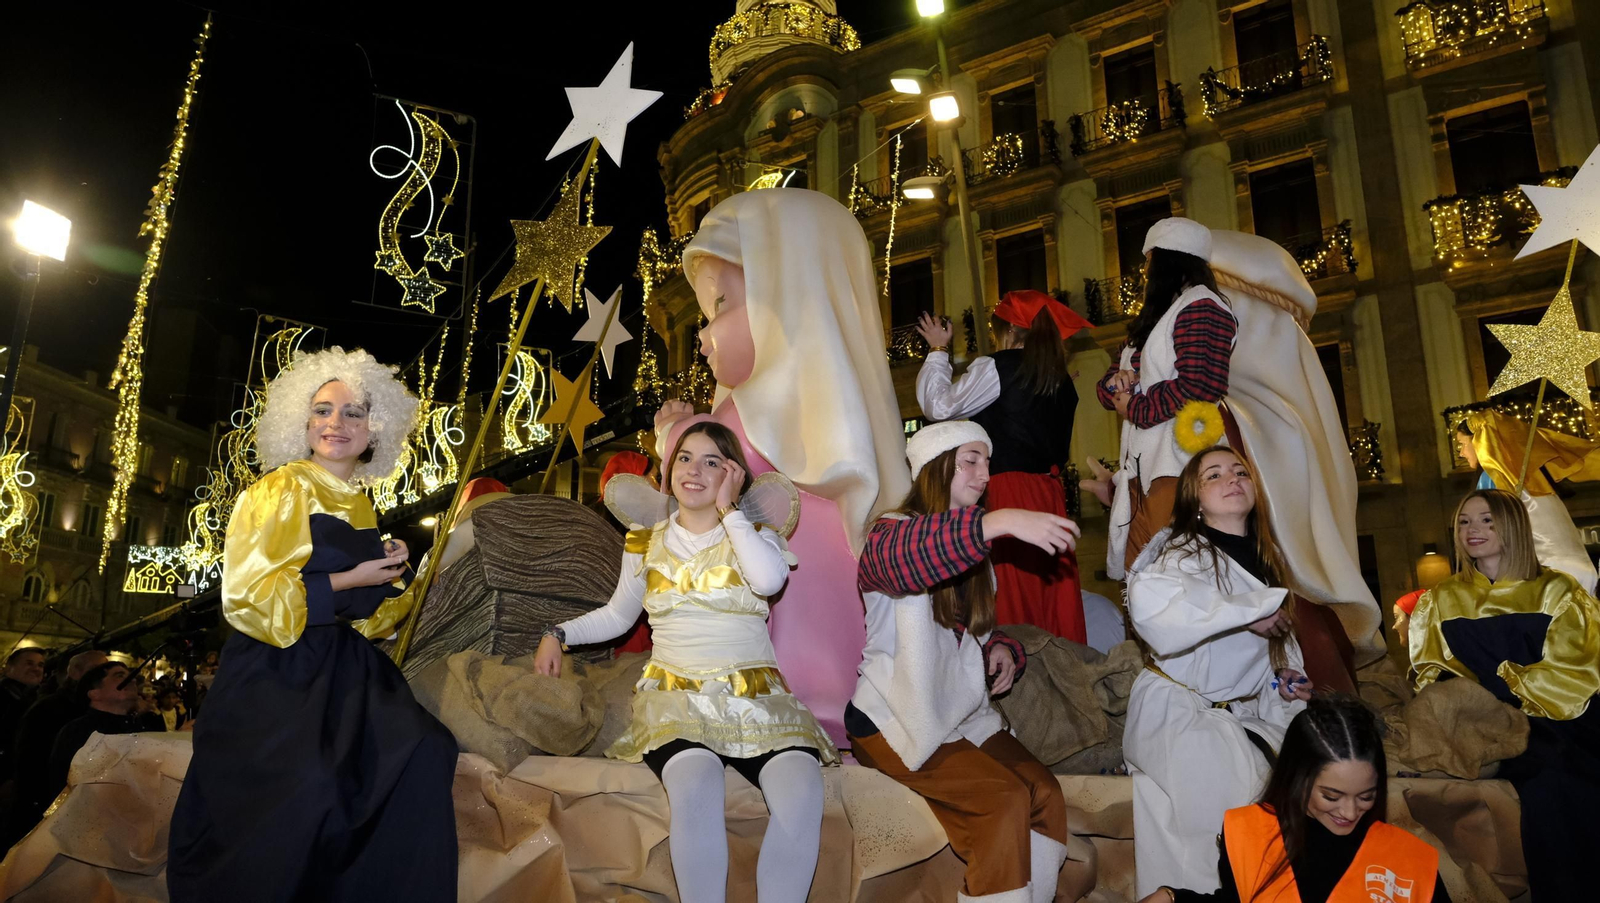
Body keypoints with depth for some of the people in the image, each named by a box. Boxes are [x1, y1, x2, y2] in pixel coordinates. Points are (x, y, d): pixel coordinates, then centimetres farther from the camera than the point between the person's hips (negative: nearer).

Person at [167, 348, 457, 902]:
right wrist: (352, 578, -9)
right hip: (278, 670, -6)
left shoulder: (360, 506, 16)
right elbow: (249, 594, -10)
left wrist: (387, 576, 4)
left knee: (423, 752, -19)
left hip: (345, 669, 6)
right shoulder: (282, 489, -3)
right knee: (307, 784, -28)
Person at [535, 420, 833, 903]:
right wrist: (558, 634, 14)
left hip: (755, 697, 0)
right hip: (675, 696, 1)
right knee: (696, 787, -36)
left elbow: (769, 578, -13)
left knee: (801, 789, -32)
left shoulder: (754, 535, 11)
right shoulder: (647, 544, 17)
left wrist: (728, 508, -3)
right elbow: (618, 614, 29)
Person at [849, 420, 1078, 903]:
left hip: (965, 714, 7)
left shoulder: (973, 551, 16)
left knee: (1046, 794, -14)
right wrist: (999, 521, -46)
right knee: (1005, 798, -23)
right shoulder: (891, 532, -8)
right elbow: (901, 559, -35)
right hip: (896, 720, -7)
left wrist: (1002, 648, 2)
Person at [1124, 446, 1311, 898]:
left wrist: (1286, 678, 4)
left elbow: (1277, 640, 27)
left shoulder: (1264, 560, 12)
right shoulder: (1182, 551, -12)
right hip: (1178, 709, -7)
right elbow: (1150, 604, -36)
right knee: (1237, 780, -22)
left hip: (1243, 711, 7)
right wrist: (1251, 611, -25)